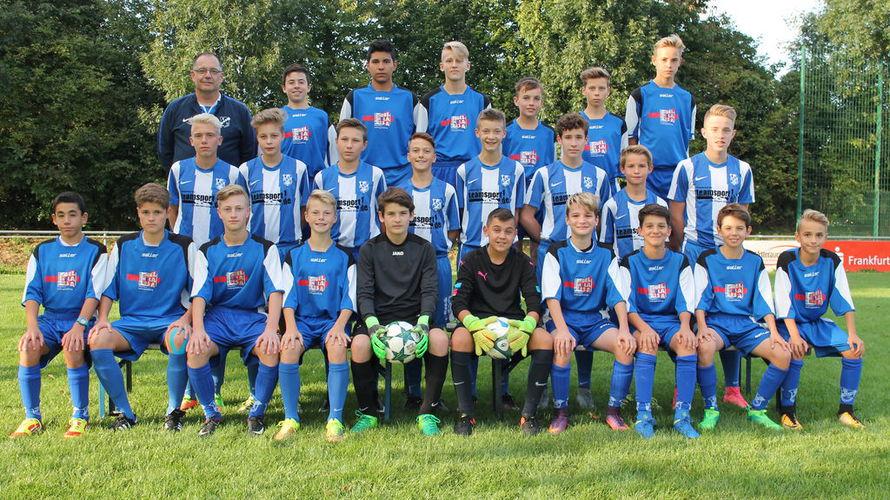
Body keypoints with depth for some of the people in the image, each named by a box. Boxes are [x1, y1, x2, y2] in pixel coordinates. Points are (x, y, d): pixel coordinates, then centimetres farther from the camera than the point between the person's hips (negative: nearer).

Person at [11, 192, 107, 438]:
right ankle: (32, 417, -14)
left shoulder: (95, 251, 2)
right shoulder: (42, 251, 12)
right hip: (49, 318, 3)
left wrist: (79, 326, -24)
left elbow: (94, 294, -8)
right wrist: (32, 326, -15)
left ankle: (80, 416, -16)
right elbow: (32, 293, 3)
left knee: (73, 349, -34)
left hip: (81, 319, -3)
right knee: (28, 347, -28)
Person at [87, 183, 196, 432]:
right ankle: (125, 413, -13)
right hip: (131, 321, 3)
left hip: (170, 320, -3)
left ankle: (174, 411, -15)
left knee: (179, 341, -38)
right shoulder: (123, 245, 11)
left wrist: (185, 320, -16)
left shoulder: (184, 246, 2)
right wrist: (102, 319, -5)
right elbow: (108, 290, 13)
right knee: (98, 341, -27)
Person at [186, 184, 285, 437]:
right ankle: (211, 413, -7)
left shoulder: (265, 249, 3)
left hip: (254, 316, -1)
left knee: (271, 350, -32)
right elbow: (199, 294, -2)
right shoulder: (207, 251, 8)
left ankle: (257, 413, -9)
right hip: (218, 315, 1)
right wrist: (198, 329, -22)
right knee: (195, 350, -29)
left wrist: (271, 329, -24)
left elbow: (275, 291, -7)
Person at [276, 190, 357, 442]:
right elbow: (288, 296, 4)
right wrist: (291, 327, -14)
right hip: (302, 319, 1)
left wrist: (339, 325, -16)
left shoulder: (344, 257, 9)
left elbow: (349, 298, 2)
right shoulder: (294, 256, 11)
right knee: (288, 348, -30)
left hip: (333, 319, -1)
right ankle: (290, 418, -18)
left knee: (337, 347, -34)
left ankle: (335, 420, -26)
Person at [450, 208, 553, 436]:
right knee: (459, 338, -36)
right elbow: (458, 302, -7)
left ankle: (529, 414, -20)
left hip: (514, 321, 2)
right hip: (478, 320, -1)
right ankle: (465, 414, -24)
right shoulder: (471, 261, 2)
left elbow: (534, 302, -1)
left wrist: (527, 326, -25)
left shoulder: (523, 262, 6)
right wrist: (474, 325, -30)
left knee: (545, 339, -29)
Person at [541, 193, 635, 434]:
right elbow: (552, 296, -10)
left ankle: (614, 410, -10)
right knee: (562, 348, -35)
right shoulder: (557, 252, 0)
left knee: (626, 346, -25)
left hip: (596, 321, 3)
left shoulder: (606, 256, 8)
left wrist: (624, 329, -17)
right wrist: (562, 329, -27)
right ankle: (561, 412, -18)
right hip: (563, 318, -2)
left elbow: (618, 296, 0)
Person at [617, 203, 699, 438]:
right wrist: (644, 328, -24)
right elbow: (627, 304, -6)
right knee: (647, 346, -35)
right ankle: (643, 415, -34)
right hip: (640, 322, -2)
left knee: (688, 344, -30)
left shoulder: (680, 262, 9)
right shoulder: (630, 262, 3)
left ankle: (682, 416, -29)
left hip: (670, 321, 2)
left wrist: (685, 327, -21)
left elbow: (686, 302, 0)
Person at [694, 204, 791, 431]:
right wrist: (702, 327, -19)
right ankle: (711, 409, -19)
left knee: (783, 354, -21)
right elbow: (700, 299, -3)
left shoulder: (755, 262, 12)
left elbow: (764, 302, 8)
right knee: (705, 346, -38)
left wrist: (774, 333, -5)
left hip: (747, 323, 3)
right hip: (716, 321, -3)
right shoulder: (707, 259, 3)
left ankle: (757, 409, -2)